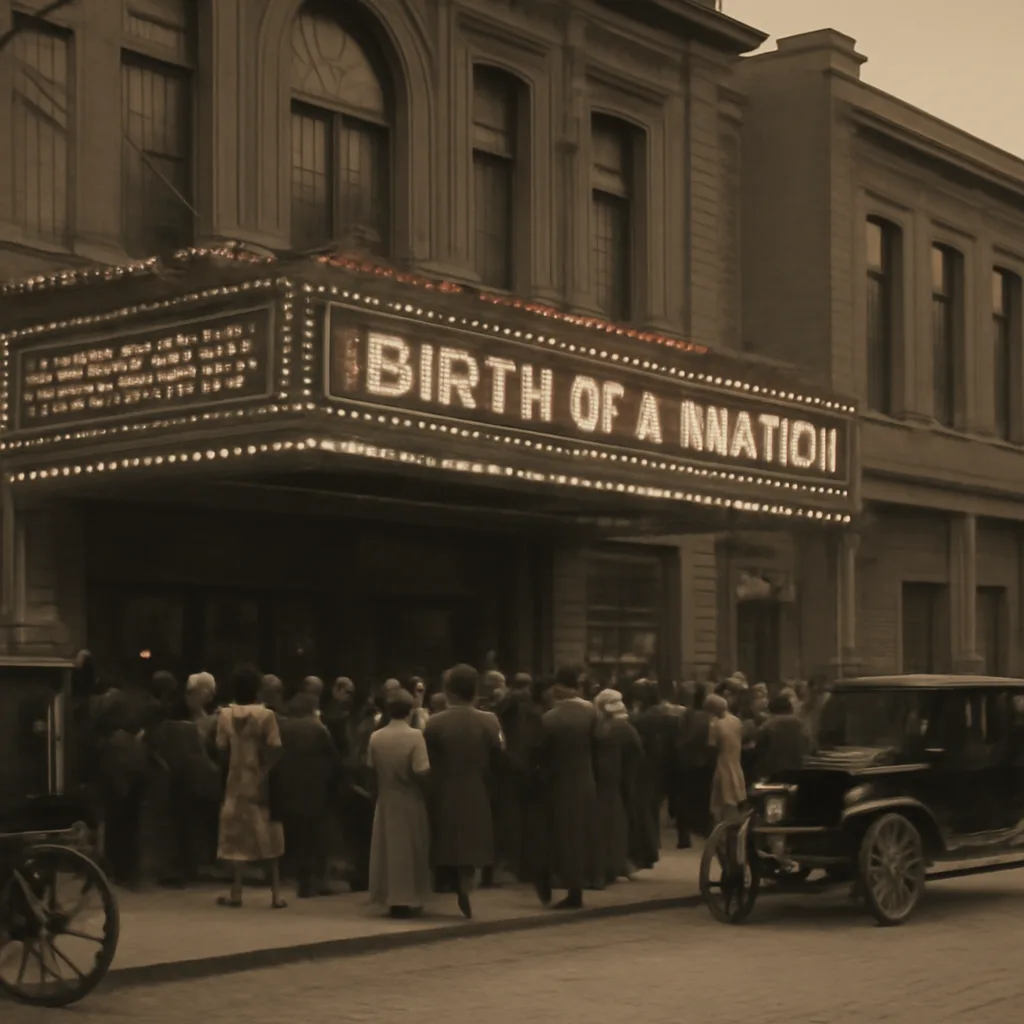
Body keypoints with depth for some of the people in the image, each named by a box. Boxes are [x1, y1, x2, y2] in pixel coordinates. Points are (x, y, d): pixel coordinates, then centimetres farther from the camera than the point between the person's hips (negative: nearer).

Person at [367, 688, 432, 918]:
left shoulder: (375, 737, -2)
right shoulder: (415, 736, -15)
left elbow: (372, 771, 1)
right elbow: (422, 772, -20)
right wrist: (427, 792, -4)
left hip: (386, 801, 3)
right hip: (411, 802, -3)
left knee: (389, 850, 11)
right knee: (411, 851, 7)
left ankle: (392, 899, 14)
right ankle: (409, 900, 9)